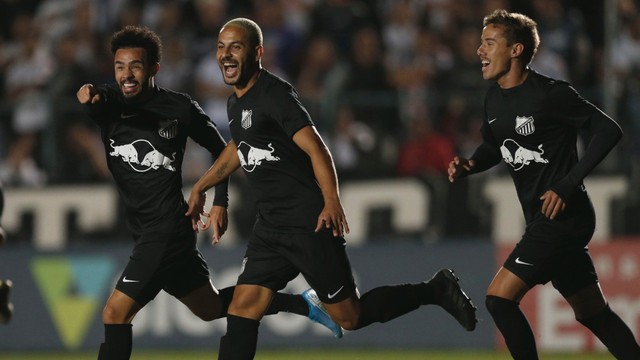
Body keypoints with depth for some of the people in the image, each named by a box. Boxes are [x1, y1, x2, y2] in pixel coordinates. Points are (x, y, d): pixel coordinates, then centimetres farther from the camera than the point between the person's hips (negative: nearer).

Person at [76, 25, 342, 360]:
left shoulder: (179, 107, -9)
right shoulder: (109, 103, 0)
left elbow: (221, 150, 4)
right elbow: (96, 99, -25)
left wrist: (220, 203, -3)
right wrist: (89, 96, -48)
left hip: (167, 228, -6)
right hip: (145, 230, 6)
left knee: (115, 313, -13)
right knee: (211, 308, 21)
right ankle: (299, 303, 37)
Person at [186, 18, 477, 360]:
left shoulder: (274, 94, -15)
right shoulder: (235, 104, 12)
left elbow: (316, 149, -24)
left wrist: (331, 202, -35)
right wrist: (200, 187, 33)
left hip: (309, 226, -8)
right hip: (270, 227, 8)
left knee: (350, 316, -1)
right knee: (241, 312, -3)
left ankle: (436, 290, 16)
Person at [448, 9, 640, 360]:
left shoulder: (550, 94, -16)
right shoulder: (495, 98, 9)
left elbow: (608, 130, -17)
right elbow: (493, 146, 24)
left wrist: (568, 185, -21)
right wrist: (469, 166, 2)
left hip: (563, 214, -9)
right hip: (541, 220, 9)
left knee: (500, 298, -13)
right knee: (592, 313, 15)